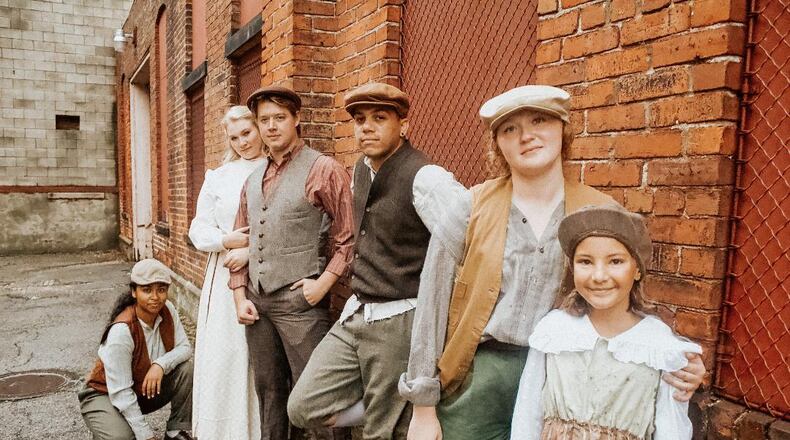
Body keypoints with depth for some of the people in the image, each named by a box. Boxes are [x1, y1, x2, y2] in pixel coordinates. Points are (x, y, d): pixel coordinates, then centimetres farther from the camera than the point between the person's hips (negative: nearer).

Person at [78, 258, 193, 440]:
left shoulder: (167, 311, -15)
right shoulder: (122, 330, -31)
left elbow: (184, 348, -9)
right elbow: (121, 392, -28)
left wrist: (161, 364, -31)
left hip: (147, 389, 5)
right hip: (107, 395, -5)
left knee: (186, 369, -17)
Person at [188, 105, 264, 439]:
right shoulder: (219, 177, 11)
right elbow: (198, 229, 10)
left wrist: (251, 251, -15)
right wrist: (226, 240, -9)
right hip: (225, 279, 3)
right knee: (222, 358, 6)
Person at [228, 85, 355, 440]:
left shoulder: (323, 169, -7)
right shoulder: (254, 178, 13)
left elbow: (349, 237, -10)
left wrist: (324, 282, -15)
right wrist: (240, 296, 8)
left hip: (300, 302, -6)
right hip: (257, 303, 6)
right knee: (268, 389, 18)